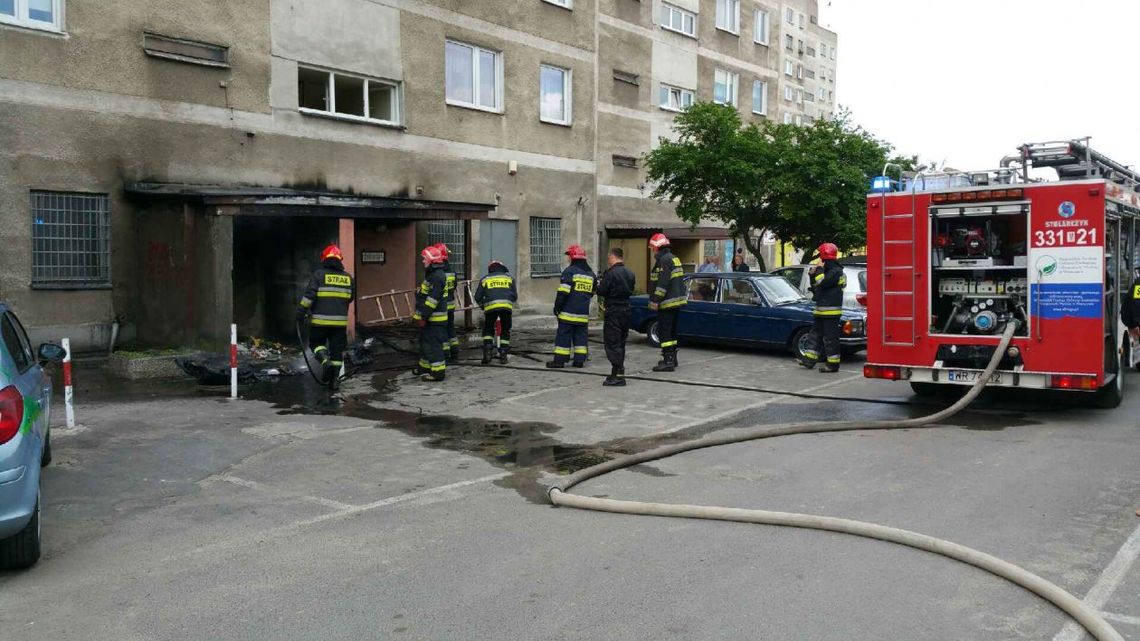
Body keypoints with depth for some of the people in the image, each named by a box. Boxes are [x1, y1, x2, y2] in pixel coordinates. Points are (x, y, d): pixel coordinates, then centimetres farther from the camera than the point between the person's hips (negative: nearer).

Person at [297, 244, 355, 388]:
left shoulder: (319, 274, -5)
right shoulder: (348, 277, 7)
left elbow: (309, 295, -11)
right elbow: (351, 298, 17)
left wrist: (301, 311, -5)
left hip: (320, 320, -3)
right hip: (340, 321, 3)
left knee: (316, 343, 16)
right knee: (337, 349, 9)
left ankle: (326, 361, -11)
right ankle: (334, 379, 11)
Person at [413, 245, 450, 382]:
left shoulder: (437, 276, -19)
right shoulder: (432, 275, 16)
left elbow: (432, 299, -25)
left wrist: (423, 316, -23)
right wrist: (418, 314, 23)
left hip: (435, 318, -11)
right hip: (429, 318, 11)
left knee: (433, 345, -8)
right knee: (425, 342, 21)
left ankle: (438, 372, -4)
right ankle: (424, 367, 34)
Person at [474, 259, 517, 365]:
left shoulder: (485, 279, 20)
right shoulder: (509, 277, 21)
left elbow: (478, 297, 17)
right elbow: (515, 296, 16)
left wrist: (483, 306, 35)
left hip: (491, 306, 0)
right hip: (507, 306, 0)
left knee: (488, 330, 16)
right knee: (505, 331, 14)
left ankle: (487, 351, 1)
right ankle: (503, 355, 10)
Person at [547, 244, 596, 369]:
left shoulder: (569, 271, -10)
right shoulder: (591, 274, 13)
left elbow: (563, 292, -15)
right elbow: (592, 292, 22)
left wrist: (557, 307, -9)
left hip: (568, 312, -6)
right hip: (584, 313, 6)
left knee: (563, 335, -1)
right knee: (581, 335, 9)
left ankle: (560, 360, 0)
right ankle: (579, 360, 8)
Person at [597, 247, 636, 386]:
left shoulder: (610, 273, -15)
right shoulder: (630, 274, 10)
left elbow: (601, 291, -14)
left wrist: (598, 287, 6)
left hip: (613, 311, -8)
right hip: (626, 310, 8)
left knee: (612, 343, -6)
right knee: (621, 343, 15)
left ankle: (618, 375, -11)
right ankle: (618, 371, 22)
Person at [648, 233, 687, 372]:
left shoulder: (664, 260, -16)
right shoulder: (674, 258, 17)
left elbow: (662, 282, -23)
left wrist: (655, 300, -22)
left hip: (668, 302, -10)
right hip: (677, 300, 10)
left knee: (664, 331, -8)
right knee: (672, 330, 18)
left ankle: (668, 361, -11)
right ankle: (672, 358, 27)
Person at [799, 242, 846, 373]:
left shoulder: (836, 271, -13)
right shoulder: (828, 270, 19)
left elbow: (822, 283, -26)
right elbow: (815, 287, 23)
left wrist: (819, 269, -14)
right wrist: (812, 275, 9)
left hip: (831, 311, -10)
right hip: (821, 310, 10)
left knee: (830, 337, -6)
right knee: (815, 335, 12)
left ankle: (833, 365, -1)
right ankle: (808, 360, 16)